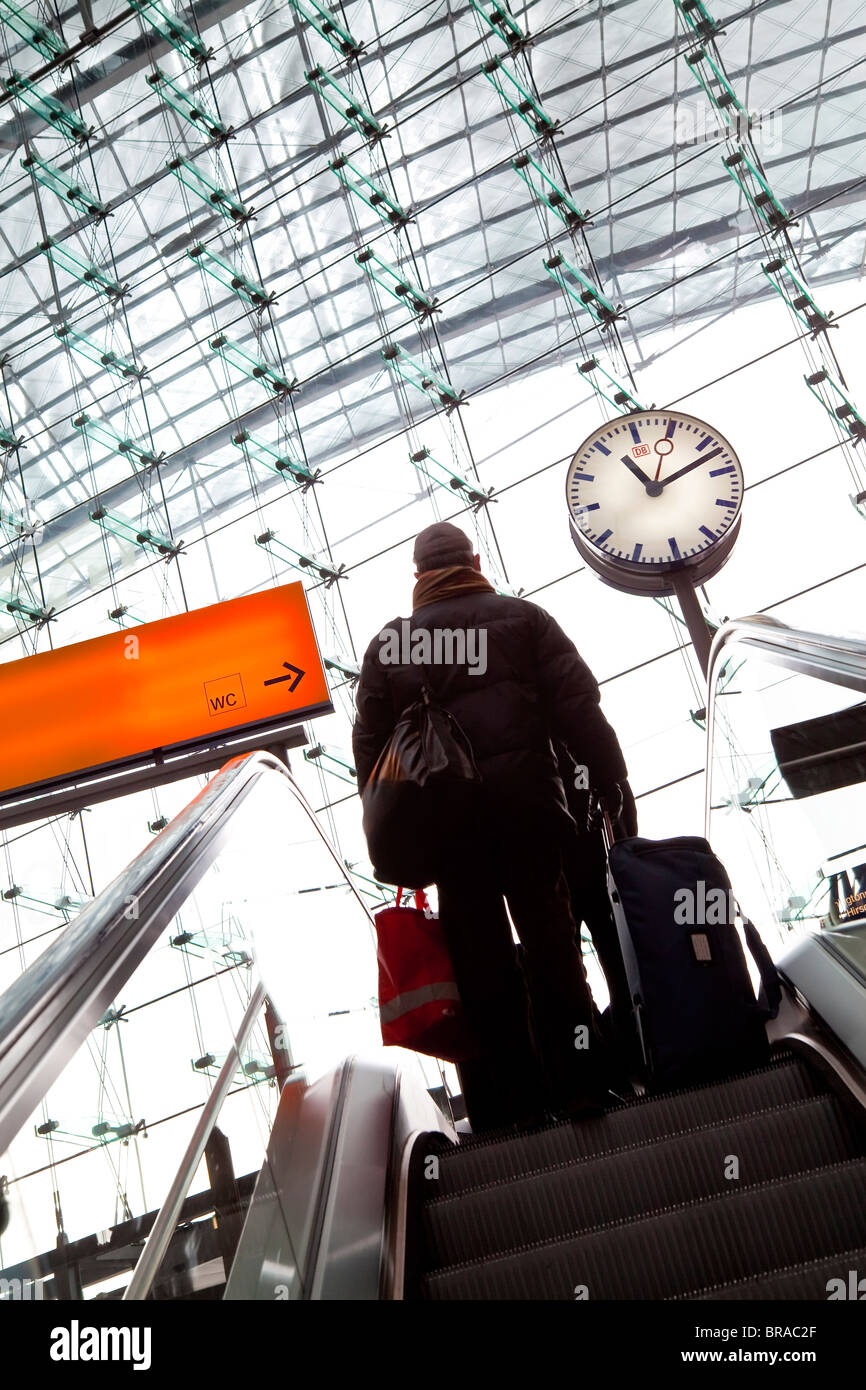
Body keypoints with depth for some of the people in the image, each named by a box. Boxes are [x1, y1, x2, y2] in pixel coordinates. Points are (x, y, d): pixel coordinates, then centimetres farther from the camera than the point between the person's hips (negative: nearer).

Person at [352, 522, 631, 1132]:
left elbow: (370, 745, 9)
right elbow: (577, 706, 0)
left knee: (481, 962, 5)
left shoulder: (387, 643, 13)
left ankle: (510, 1103, 9)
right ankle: (577, 1086, 4)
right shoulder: (522, 617, 9)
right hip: (525, 801, -1)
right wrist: (613, 783, 1)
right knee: (550, 943, 4)